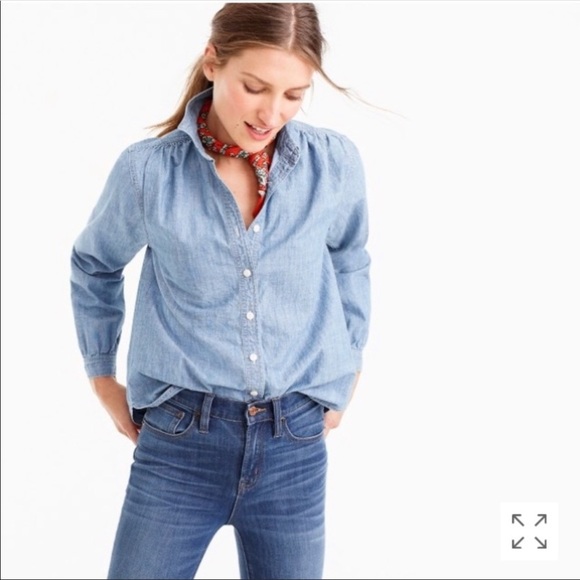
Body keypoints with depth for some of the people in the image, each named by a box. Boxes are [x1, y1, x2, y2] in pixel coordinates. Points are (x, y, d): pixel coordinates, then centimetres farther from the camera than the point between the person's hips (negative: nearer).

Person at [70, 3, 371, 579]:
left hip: (295, 446, 2)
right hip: (179, 442, -1)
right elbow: (93, 267, 12)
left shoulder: (336, 164, -4)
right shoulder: (148, 169, -8)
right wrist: (103, 379, 16)